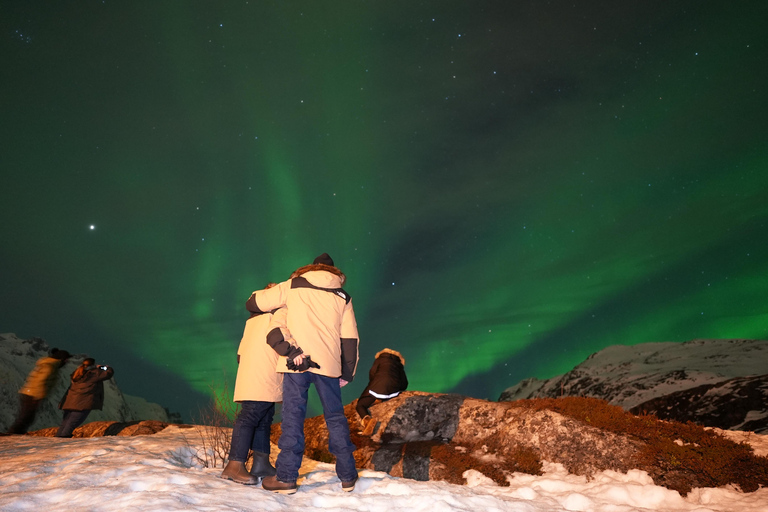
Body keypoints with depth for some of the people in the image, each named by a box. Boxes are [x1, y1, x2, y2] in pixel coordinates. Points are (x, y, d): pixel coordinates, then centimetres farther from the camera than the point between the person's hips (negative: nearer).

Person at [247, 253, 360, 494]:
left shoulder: (293, 286, 11)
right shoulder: (343, 297, 16)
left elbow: (253, 302, 12)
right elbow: (350, 339, 11)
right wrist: (348, 372, 16)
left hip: (296, 360, -2)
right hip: (328, 363, 2)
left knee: (293, 416, 3)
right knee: (335, 417, 11)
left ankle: (287, 478, 4)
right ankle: (347, 476, 17)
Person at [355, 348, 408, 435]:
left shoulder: (380, 359, 23)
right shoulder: (399, 364, 29)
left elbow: (372, 372, 7)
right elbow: (404, 384, 21)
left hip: (378, 386, -3)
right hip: (394, 389, 4)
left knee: (360, 405, 4)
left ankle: (367, 419, -28)